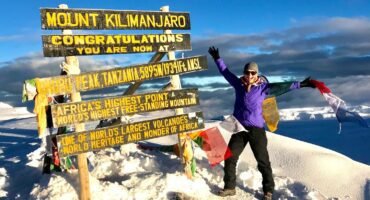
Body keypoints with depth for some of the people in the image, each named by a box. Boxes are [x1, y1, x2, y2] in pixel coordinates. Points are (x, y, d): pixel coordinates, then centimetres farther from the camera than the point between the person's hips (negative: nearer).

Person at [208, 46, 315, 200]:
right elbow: (225, 72, 12)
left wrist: (301, 84, -18)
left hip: (256, 129, -3)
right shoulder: (238, 84, 3)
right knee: (229, 158, 8)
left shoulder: (263, 87, -5)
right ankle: (229, 187, 24)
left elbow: (280, 86, -12)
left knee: (263, 161, 4)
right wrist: (217, 58, 16)